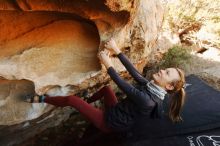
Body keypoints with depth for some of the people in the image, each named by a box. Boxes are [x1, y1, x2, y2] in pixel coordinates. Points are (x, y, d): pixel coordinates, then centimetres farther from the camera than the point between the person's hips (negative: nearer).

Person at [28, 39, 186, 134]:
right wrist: (117, 50, -15)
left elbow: (123, 85, -30)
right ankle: (87, 101, 45)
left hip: (110, 122, -7)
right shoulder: (150, 86, -8)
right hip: (116, 112, 8)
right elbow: (133, 71, -12)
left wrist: (108, 64, -23)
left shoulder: (147, 100, -33)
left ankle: (42, 99, 19)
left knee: (72, 99, -7)